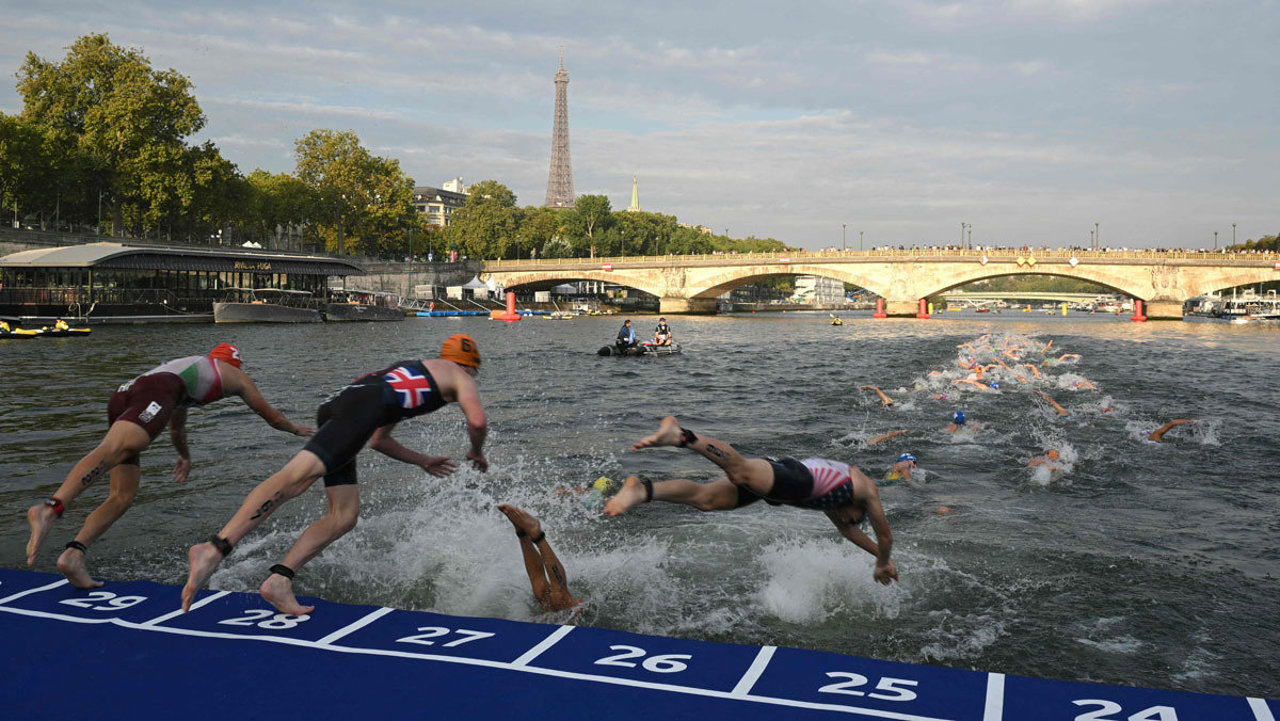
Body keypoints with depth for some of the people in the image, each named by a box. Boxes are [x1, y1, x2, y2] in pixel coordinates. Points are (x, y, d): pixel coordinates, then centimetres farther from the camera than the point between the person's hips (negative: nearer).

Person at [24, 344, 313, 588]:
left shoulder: (189, 365, 46)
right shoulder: (235, 375, 30)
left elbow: (176, 427, 60)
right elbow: (270, 415, 42)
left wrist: (184, 455, 77)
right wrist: (296, 429, 61)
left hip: (122, 395, 7)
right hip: (156, 392, -7)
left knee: (122, 497, 4)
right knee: (113, 450, -31)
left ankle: (73, 554, -13)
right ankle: (50, 509, -54)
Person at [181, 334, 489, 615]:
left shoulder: (410, 373, 43)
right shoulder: (460, 377, 21)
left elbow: (378, 440, 45)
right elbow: (478, 422, 2)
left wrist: (423, 461, 50)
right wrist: (477, 453, 24)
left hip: (335, 407, 9)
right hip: (363, 405, -9)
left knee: (344, 516, 5)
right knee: (297, 475, -24)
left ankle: (279, 580, -5)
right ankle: (214, 548, -38)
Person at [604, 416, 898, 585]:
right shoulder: (867, 489, 29)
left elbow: (846, 528, 60)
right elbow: (885, 535, 34)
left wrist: (880, 555, 67)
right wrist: (884, 563, 53)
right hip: (795, 477, -7)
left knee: (706, 498, -10)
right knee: (742, 471, -33)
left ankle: (643, 490, -28)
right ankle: (680, 436, -52)